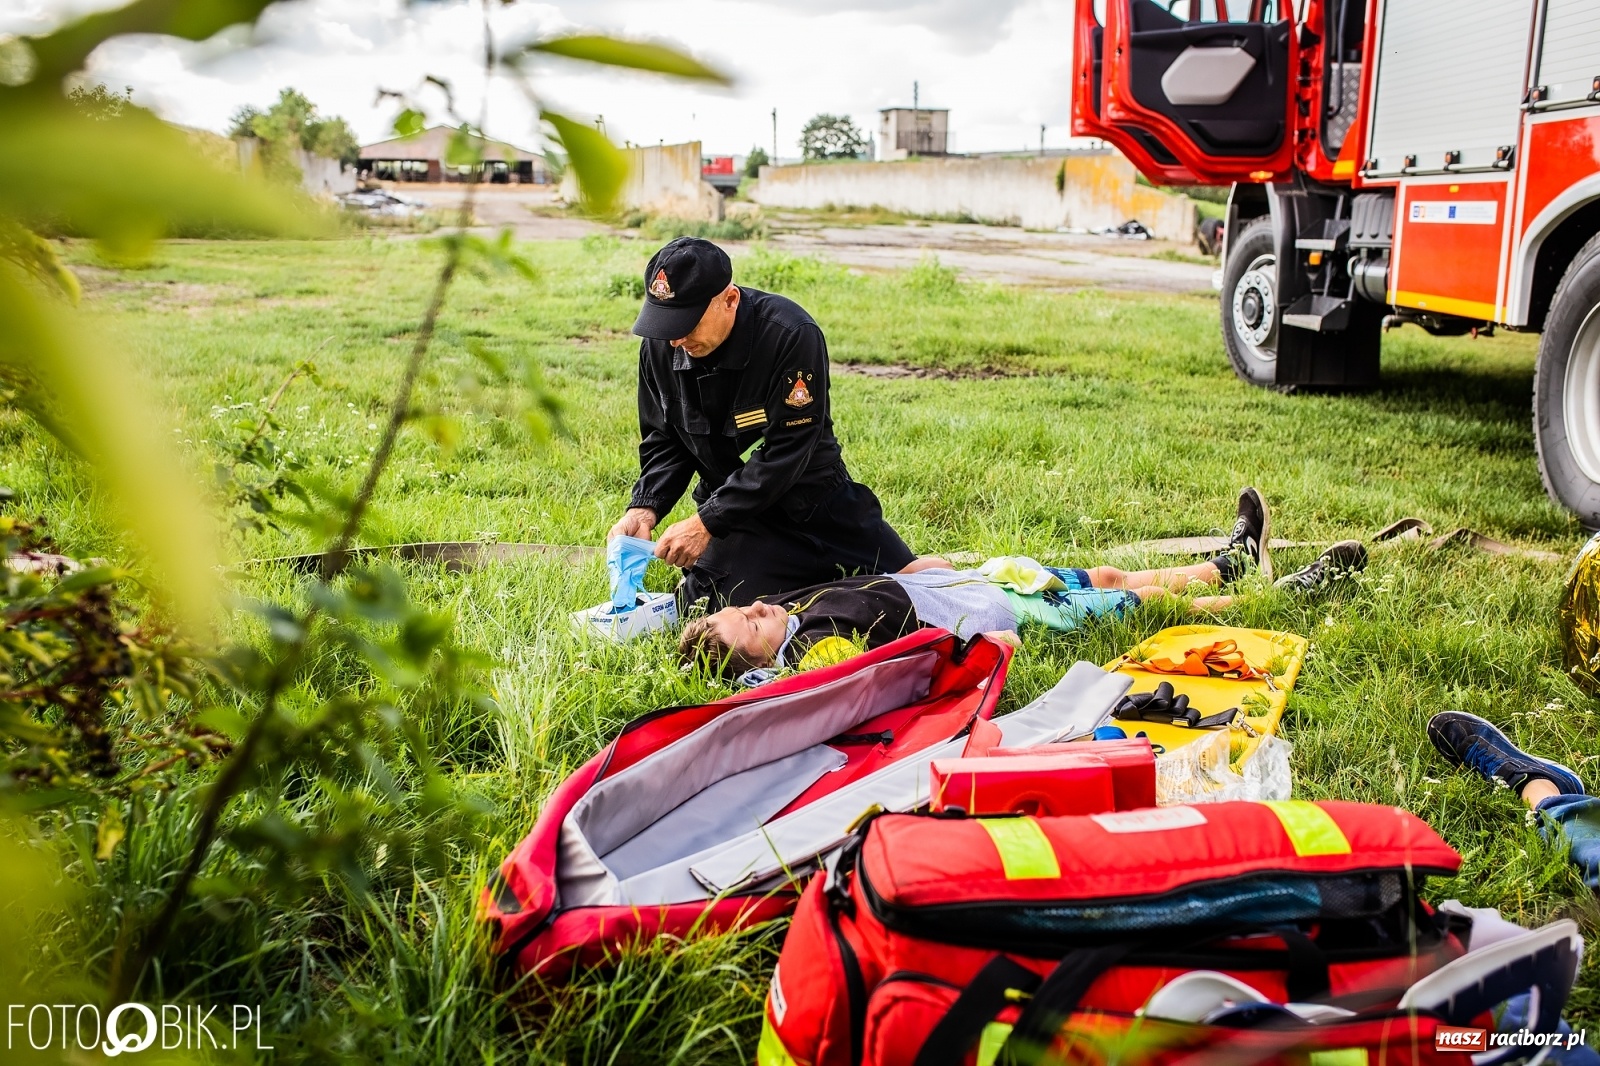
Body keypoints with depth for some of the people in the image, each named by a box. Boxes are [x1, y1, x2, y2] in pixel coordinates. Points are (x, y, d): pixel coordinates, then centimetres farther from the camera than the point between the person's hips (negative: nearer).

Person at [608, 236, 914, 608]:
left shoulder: (792, 335, -26)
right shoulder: (660, 347, -10)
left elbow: (786, 452, -27)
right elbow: (664, 443, 0)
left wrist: (706, 521, -29)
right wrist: (644, 509, -18)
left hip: (815, 498, -2)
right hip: (737, 513, 2)